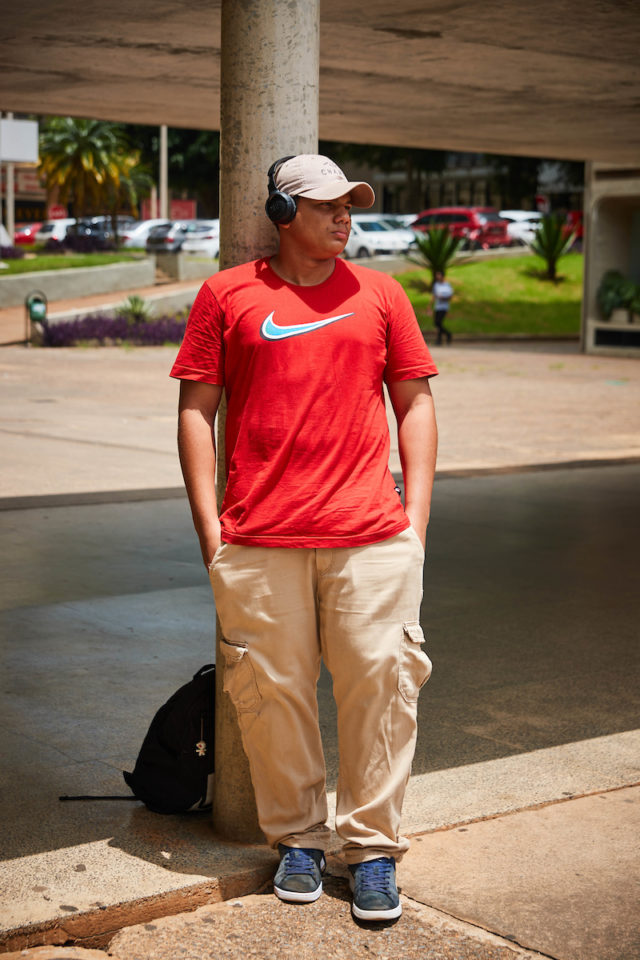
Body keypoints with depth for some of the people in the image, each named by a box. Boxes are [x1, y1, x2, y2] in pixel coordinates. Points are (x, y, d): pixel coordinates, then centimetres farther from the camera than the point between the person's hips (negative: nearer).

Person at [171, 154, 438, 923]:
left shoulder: (379, 293, 14)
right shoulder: (227, 295, 8)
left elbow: (414, 404, 14)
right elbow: (196, 410, 7)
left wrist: (416, 517, 6)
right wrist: (209, 527, 0)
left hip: (372, 539, 1)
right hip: (257, 542, -1)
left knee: (380, 686, -2)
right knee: (272, 691, 3)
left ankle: (373, 849, 12)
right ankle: (297, 839, 21)